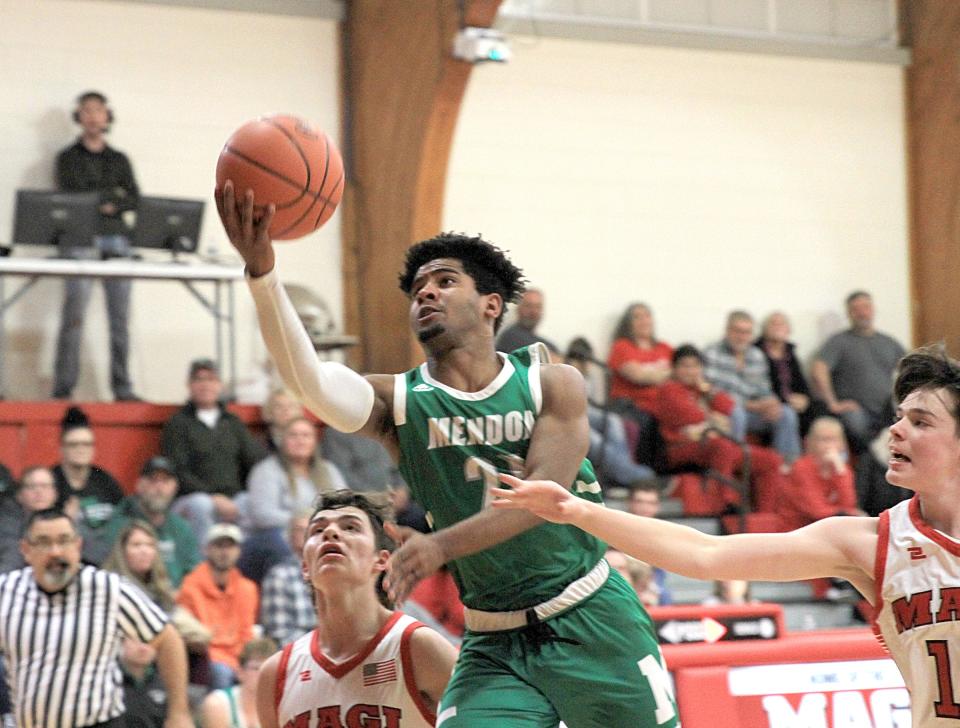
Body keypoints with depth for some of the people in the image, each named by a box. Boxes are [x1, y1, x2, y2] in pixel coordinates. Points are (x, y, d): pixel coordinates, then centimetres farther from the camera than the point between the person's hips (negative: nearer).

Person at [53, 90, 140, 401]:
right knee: (73, 316, -10)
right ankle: (63, 389, -10)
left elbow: (135, 200, 9)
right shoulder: (68, 158, 10)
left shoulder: (119, 160, 18)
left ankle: (122, 388, 2)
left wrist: (110, 206, -9)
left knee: (121, 318, -1)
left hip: (117, 239, 3)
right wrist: (111, 195, -6)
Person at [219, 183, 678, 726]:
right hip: (496, 645, 1)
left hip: (592, 622, -1)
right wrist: (262, 272, -39)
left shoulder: (553, 386, -4)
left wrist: (442, 545, -33)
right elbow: (311, 381, -23)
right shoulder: (399, 402, -3)